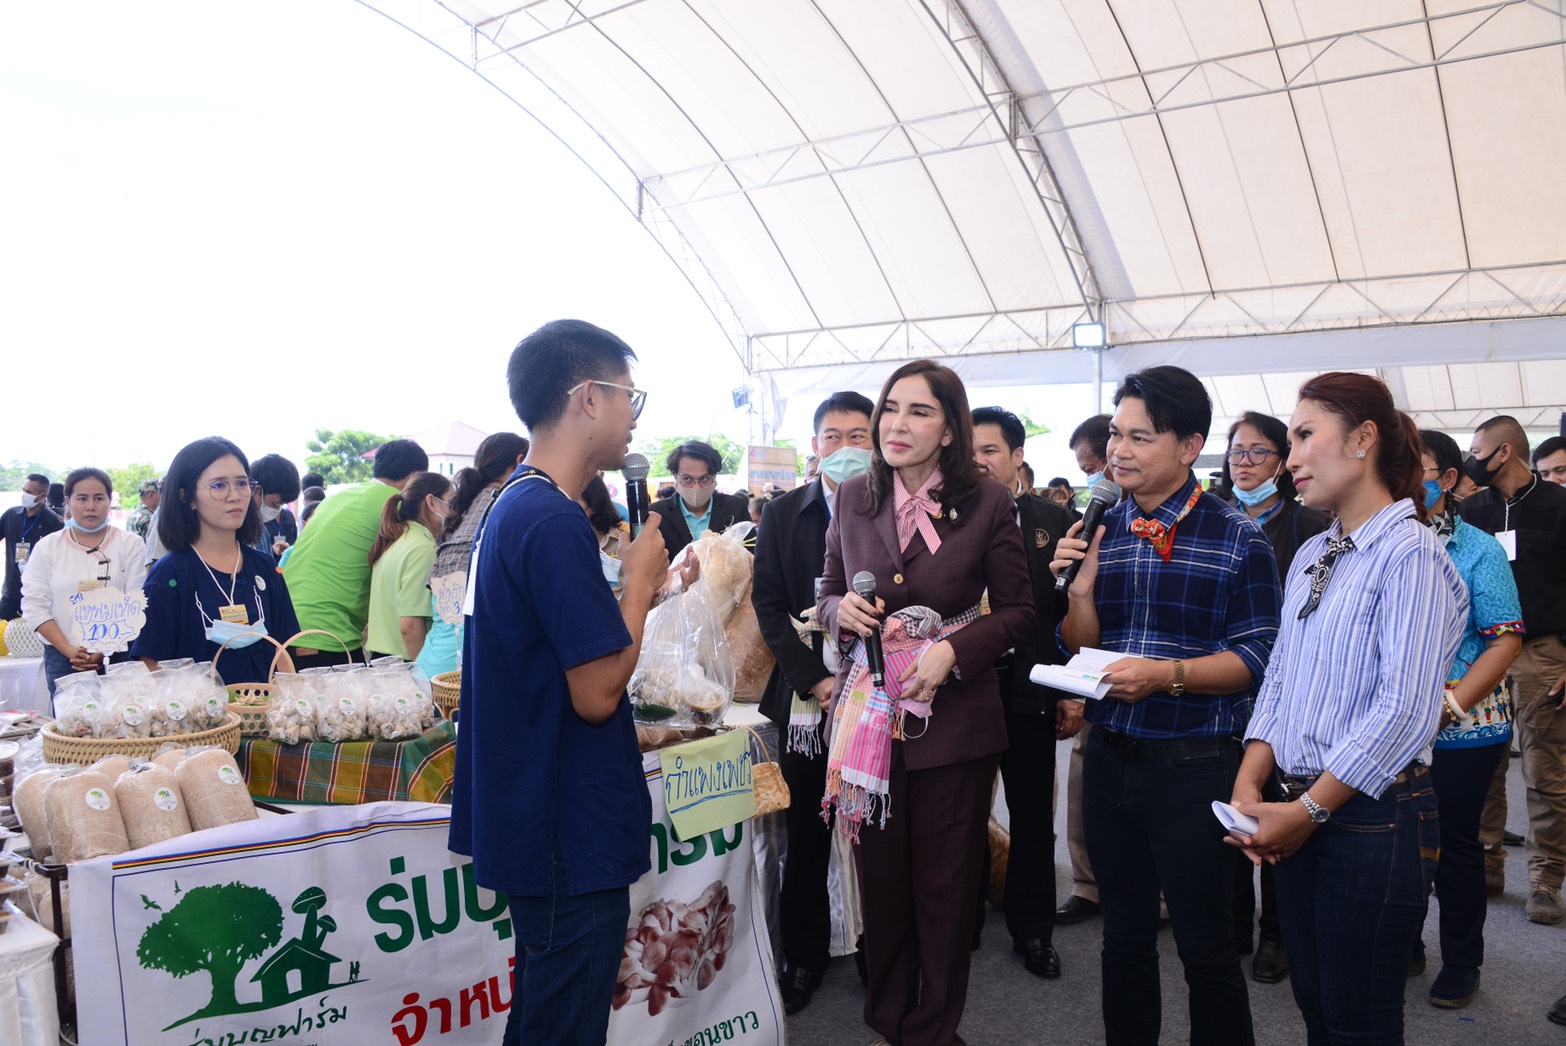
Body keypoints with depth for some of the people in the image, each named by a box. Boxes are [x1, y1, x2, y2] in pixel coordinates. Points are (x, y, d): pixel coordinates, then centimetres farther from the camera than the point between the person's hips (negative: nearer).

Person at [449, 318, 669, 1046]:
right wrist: (640, 580, -11)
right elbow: (598, 693, -23)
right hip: (573, 834, -10)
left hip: (528, 817, 10)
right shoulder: (555, 522, -23)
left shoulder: (510, 507, 9)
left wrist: (637, 587, 8)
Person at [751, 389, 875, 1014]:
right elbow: (769, 606, 3)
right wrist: (814, 680, -7)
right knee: (806, 835, 9)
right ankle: (804, 956, 26)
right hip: (806, 701, 2)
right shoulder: (782, 515, 6)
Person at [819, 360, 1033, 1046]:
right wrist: (842, 610, -10)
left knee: (945, 886, 11)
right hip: (869, 712, 3)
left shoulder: (987, 504, -7)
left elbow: (1018, 611, -1)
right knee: (880, 879, 13)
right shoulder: (853, 499, 3)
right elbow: (828, 593, 13)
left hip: (955, 717, -2)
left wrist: (953, 650, -17)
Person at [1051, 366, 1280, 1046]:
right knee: (1124, 934, 20)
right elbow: (1080, 650, 8)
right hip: (1108, 756, 5)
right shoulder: (1099, 528, 5)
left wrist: (1165, 674, -24)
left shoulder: (1235, 538, -8)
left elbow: (1258, 654, -11)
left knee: (1205, 947, 9)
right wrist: (1080, 590, -11)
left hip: (1193, 766, -4)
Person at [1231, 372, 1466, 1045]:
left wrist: (1309, 809, -15)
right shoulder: (1312, 556, 12)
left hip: (1374, 819, -7)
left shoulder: (1409, 554, -13)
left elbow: (1403, 710, -20)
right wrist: (1250, 787, -1)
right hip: (1303, 815, 7)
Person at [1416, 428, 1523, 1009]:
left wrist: (1449, 706, -19)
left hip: (1462, 729, -3)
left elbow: (1506, 639, -9)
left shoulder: (1478, 550, -6)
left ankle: (1461, 962, 25)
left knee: (1455, 841, 8)